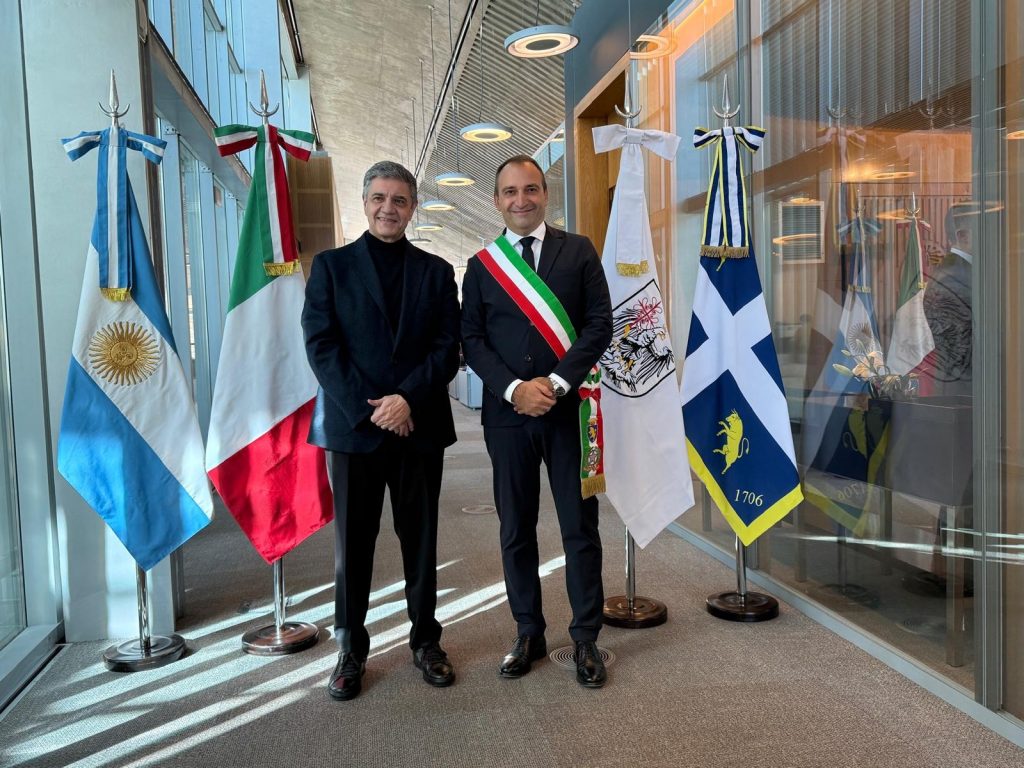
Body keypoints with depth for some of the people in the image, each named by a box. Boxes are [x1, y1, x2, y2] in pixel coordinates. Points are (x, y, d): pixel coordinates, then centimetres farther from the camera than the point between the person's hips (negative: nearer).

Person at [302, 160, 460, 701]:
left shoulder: (435, 271, 10)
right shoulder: (331, 265, 6)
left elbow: (448, 348, 2)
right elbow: (320, 345, -2)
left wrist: (407, 399, -13)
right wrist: (367, 409, -11)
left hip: (419, 426, 1)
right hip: (352, 426, -1)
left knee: (421, 539, 10)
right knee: (352, 542, 7)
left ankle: (425, 640, 26)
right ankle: (352, 650, 22)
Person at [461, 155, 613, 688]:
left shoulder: (579, 251, 5)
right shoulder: (480, 266, 9)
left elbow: (600, 324, -2)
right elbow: (471, 340, 3)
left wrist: (557, 382, -13)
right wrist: (514, 389, -12)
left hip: (568, 409, -1)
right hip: (507, 414, 2)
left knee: (580, 528, 5)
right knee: (515, 530, 10)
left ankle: (585, 638, 20)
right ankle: (528, 635, 25)